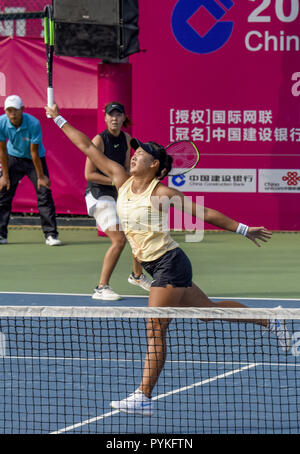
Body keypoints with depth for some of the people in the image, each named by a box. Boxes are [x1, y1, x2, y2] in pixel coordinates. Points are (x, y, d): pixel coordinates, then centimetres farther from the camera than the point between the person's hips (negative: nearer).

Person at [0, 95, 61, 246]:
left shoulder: (34, 124, -29)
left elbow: (34, 152, -23)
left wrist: (40, 176, -15)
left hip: (34, 159, -2)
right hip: (13, 158, 2)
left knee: (44, 194, -12)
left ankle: (51, 235, -8)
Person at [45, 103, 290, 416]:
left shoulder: (161, 192, -13)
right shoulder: (122, 181, 5)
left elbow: (204, 213, -9)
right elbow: (88, 148, 7)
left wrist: (243, 229, -7)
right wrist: (59, 119, 8)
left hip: (169, 264, -7)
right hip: (157, 267, 7)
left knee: (155, 331, -9)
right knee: (209, 309, 17)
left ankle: (143, 397, -7)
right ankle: (270, 322, 34)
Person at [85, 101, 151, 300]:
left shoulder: (126, 139, 5)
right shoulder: (99, 140, -17)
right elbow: (89, 174, -19)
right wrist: (116, 181, -22)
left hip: (117, 194, 8)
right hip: (99, 195, -8)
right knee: (119, 239, -19)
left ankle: (137, 275, 41)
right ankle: (101, 288, -14)